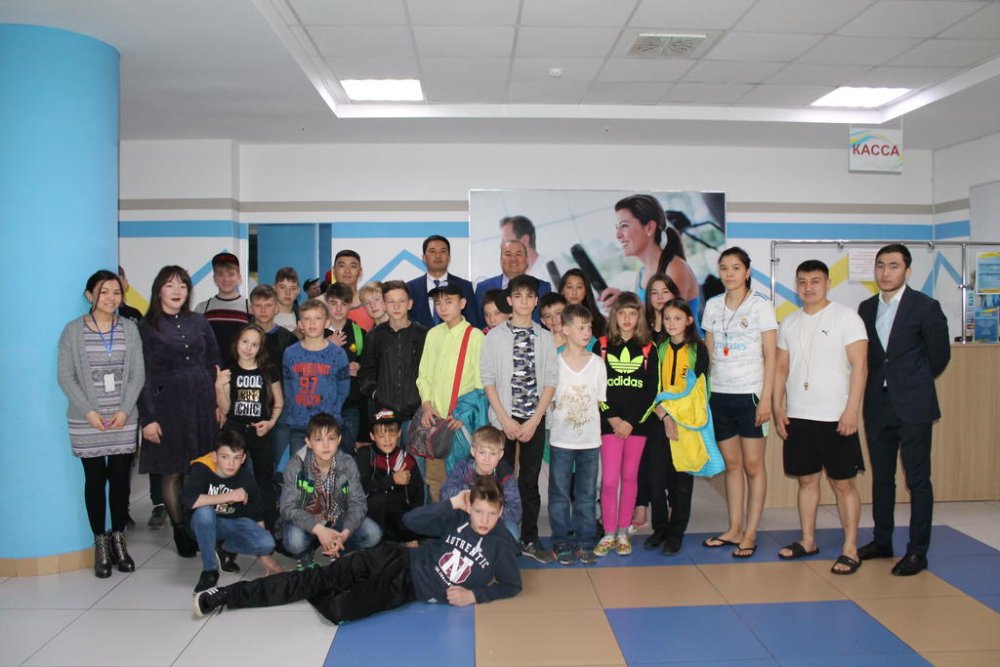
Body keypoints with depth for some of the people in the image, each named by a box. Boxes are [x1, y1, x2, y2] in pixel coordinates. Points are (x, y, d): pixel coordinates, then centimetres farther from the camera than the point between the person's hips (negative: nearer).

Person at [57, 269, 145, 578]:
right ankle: (100, 543, 17)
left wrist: (125, 410, -9)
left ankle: (118, 539, 21)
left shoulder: (129, 329, 4)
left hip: (124, 420, 1)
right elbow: (66, 376, -3)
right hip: (86, 422, -1)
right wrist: (88, 411, -12)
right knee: (95, 480, 5)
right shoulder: (73, 330, -1)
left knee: (120, 479, 5)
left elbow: (138, 374, 2)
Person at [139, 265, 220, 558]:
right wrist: (148, 418, -9)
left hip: (201, 402, 3)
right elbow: (144, 376, -4)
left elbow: (214, 364, 12)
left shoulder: (198, 322, 9)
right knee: (172, 471, 3)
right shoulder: (146, 327, -1)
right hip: (168, 404, -3)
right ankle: (180, 531, 16)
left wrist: (219, 403, 6)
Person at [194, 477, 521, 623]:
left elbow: (512, 585, 1)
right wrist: (451, 503, -20)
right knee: (323, 577, -7)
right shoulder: (458, 518, -5)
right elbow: (411, 520, -9)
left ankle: (315, 598, 17)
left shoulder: (501, 545, -8)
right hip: (399, 560, 1)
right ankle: (228, 595, 3)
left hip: (407, 589, -1)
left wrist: (474, 594, -12)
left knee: (338, 610, -19)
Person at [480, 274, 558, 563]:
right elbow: (488, 380, -3)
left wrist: (533, 421, -7)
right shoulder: (495, 336, -1)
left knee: (530, 481, 8)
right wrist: (506, 420, -9)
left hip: (534, 420, 1)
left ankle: (529, 540, 19)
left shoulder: (545, 338, 3)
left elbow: (551, 382, 1)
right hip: (502, 420, -1)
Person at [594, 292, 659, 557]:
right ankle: (608, 533, 7)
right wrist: (612, 417, -9)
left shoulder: (648, 349, 4)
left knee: (629, 476, 8)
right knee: (609, 479, -4)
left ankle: (623, 533, 18)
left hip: (638, 423, 1)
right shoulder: (602, 345, 3)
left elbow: (652, 390, 1)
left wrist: (632, 422, -7)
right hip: (609, 422, -1)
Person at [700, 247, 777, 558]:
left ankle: (750, 534, 9)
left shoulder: (760, 306, -3)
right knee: (732, 465, 11)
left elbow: (770, 356, -5)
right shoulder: (712, 306, 9)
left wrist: (766, 399, -11)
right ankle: (734, 529, 19)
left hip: (750, 394, -4)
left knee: (753, 465, 1)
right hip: (720, 394, 4)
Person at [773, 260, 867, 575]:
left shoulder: (846, 317, -4)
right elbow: (781, 368, 13)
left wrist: (852, 410, -15)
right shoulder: (789, 323, 11)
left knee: (843, 483, 2)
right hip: (798, 417, 5)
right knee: (806, 479, 12)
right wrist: (778, 408, 6)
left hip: (836, 418, -5)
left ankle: (850, 549, 11)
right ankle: (808, 541, 24)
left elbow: (859, 365, -9)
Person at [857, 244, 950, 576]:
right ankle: (882, 541, 25)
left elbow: (940, 355, 1)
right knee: (881, 476, 13)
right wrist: (882, 383, 9)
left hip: (913, 405, -5)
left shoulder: (925, 307, -6)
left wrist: (914, 383, 10)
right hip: (877, 405, 5)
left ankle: (917, 551, 9)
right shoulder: (866, 308, 8)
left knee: (918, 479, 0)